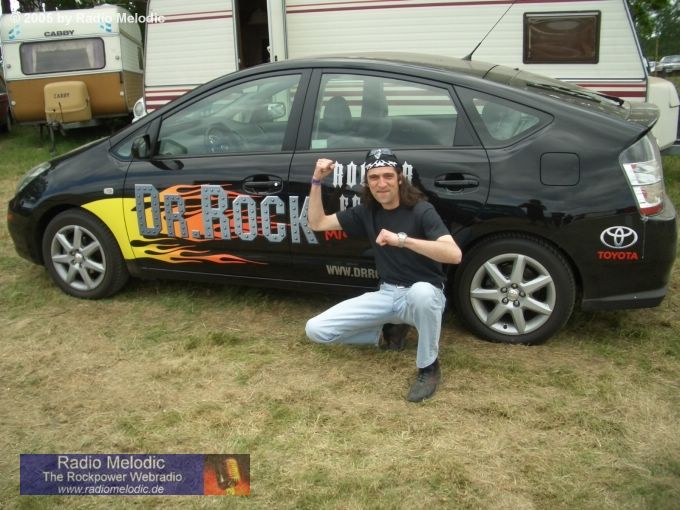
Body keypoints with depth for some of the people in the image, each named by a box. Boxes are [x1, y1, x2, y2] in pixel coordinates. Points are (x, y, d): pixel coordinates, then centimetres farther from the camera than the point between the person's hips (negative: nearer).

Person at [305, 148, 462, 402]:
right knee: (316, 330, -9)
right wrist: (317, 181, -5)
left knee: (421, 291, -45)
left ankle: (429, 368, -18)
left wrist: (402, 240, -39)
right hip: (386, 294, 5)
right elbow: (317, 223, 7)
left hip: (426, 293, -4)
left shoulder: (421, 210, -15)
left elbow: (454, 254, -29)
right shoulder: (366, 211, 2)